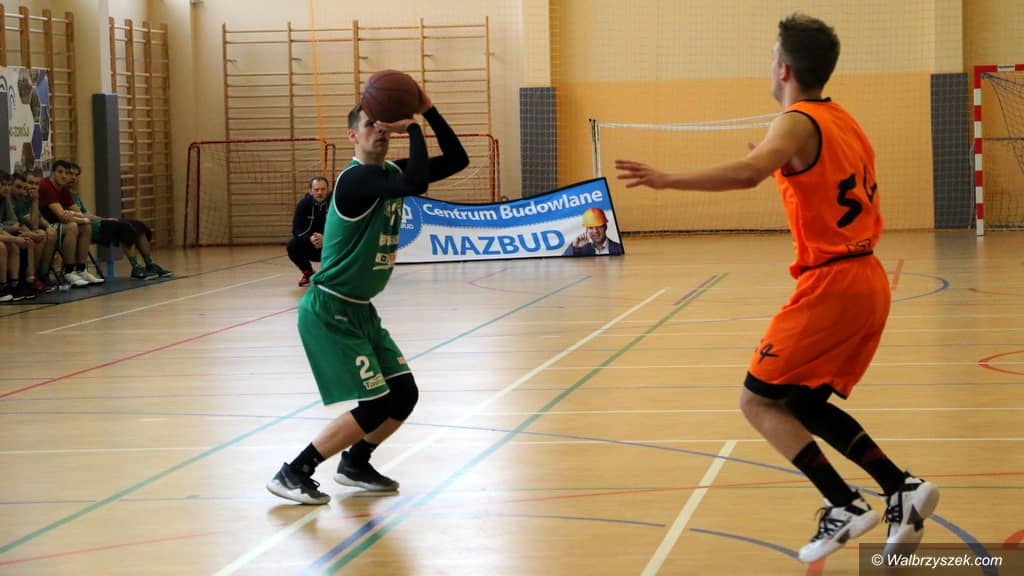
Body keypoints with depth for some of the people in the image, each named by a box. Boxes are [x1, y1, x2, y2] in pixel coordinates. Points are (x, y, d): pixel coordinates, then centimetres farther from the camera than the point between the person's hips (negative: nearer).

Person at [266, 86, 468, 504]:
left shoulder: (390, 172, 7)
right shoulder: (356, 179, -21)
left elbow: (456, 160, 6)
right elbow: (416, 183, -37)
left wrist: (428, 111, -5)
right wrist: (414, 128, -25)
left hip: (360, 311, 9)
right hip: (329, 312, -9)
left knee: (404, 396, 8)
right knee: (374, 406, -11)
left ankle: (354, 465, 29)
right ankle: (293, 474, -2)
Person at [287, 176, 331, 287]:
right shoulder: (303, 204, -12)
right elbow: (296, 230, -16)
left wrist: (325, 239, -40)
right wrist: (310, 239, -37)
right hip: (311, 246, 2)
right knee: (291, 246, -24)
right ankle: (308, 273, 3)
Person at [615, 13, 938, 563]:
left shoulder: (798, 123, -11)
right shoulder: (844, 122, 16)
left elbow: (748, 173, -32)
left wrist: (668, 179, -35)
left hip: (830, 285, -9)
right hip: (868, 282, 9)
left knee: (759, 401, 0)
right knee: (805, 404, 18)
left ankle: (843, 506, -7)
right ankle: (902, 489, 9)